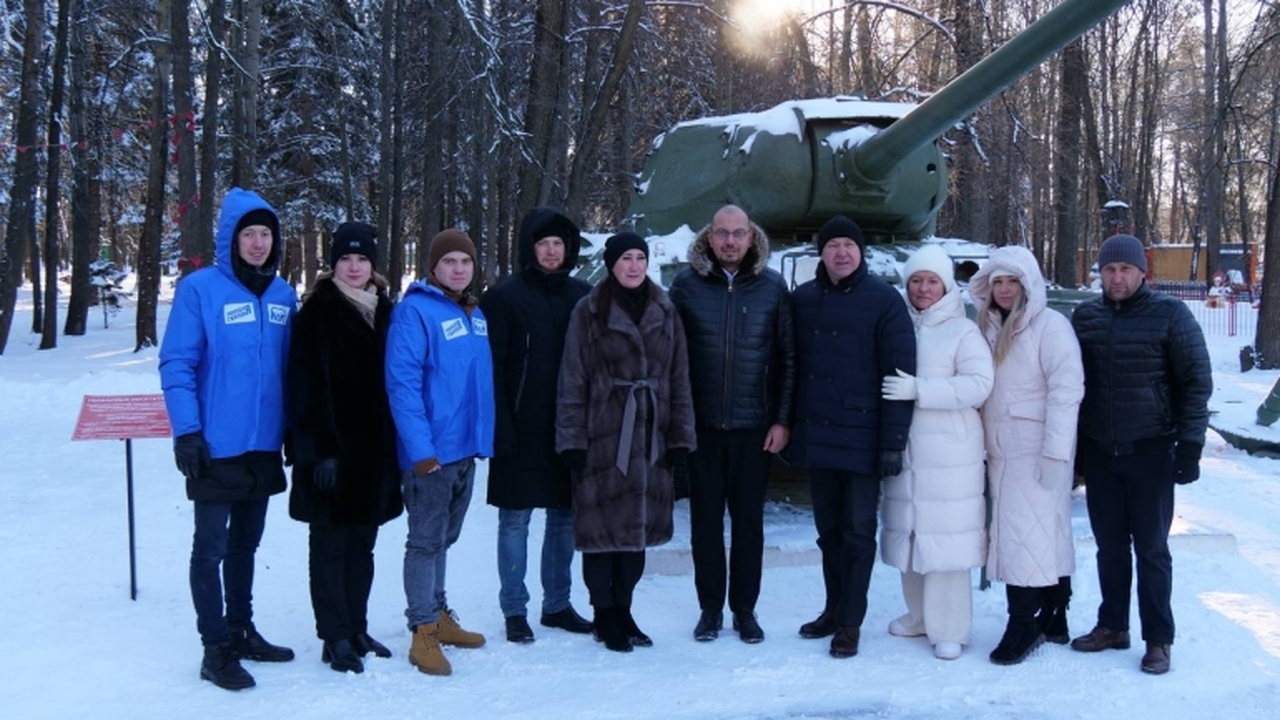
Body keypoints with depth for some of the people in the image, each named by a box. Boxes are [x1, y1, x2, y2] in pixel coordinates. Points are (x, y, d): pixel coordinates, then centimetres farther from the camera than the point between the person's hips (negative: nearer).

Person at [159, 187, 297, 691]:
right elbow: (176, 365, -12)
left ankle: (241, 630, 31)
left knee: (246, 544, 17)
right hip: (217, 446, -5)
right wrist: (186, 432, -18)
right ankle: (216, 648, 12)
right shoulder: (200, 289, -10)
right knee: (211, 548, 3)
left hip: (264, 447, 6)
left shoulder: (283, 295, 6)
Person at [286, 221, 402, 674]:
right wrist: (321, 450, -18)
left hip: (374, 450, 6)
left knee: (362, 544, 14)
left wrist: (395, 446, 10)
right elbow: (307, 388, -13)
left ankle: (357, 630, 24)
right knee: (330, 546, 2)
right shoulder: (316, 314, -7)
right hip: (333, 451, -6)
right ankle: (335, 639, 9)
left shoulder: (384, 311, 11)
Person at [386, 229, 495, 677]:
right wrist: (419, 446, -23)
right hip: (430, 450, -7)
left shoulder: (475, 313, 12)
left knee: (443, 538, 18)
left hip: (467, 447, 7)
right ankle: (423, 631, 7)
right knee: (426, 540, 0)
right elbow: (401, 382, -18)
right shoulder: (415, 311, -12)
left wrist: (485, 436, 10)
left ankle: (439, 615, 30)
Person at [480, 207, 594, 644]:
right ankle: (514, 611, 12)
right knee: (515, 521, 2)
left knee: (565, 519, 11)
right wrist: (500, 427, -15)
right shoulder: (505, 298, -3)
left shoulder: (583, 297, 9)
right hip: (522, 432, -4)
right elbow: (491, 367, -7)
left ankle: (557, 604, 23)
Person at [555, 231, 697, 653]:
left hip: (650, 439, 4)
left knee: (639, 525, 9)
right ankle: (605, 616, 14)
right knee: (602, 527, 1)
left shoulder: (665, 312, 10)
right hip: (602, 438, -4)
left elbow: (679, 379, 10)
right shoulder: (589, 312, -1)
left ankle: (622, 610, 24)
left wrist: (680, 439, 4)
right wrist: (572, 440, -7)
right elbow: (572, 381, -2)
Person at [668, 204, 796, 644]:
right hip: (701, 425, 0)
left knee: (749, 520, 9)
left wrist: (783, 419, -2)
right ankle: (710, 608, 21)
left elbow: (788, 356, 2)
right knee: (705, 519, 9)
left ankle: (745, 609, 22)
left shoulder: (772, 287, 0)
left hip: (754, 426, 0)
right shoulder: (687, 285, -1)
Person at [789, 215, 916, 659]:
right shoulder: (803, 299, 6)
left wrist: (893, 442, -13)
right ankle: (834, 608, 28)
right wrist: (788, 425, 7)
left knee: (858, 534, 4)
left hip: (862, 440, -4)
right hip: (815, 438, 4)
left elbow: (900, 375, -9)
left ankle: (850, 622, 13)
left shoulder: (884, 300, -7)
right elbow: (791, 367, 11)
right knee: (829, 531, 15)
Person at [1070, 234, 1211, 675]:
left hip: (1151, 453, -4)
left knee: (1151, 548, 2)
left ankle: (1158, 640, 11)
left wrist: (1190, 446, -10)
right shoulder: (1085, 317, 6)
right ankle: (1112, 626, 23)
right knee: (1110, 546, 11)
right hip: (1099, 453, 4)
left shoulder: (1169, 315, -5)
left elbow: (1196, 382, -5)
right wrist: (1073, 447, 11)